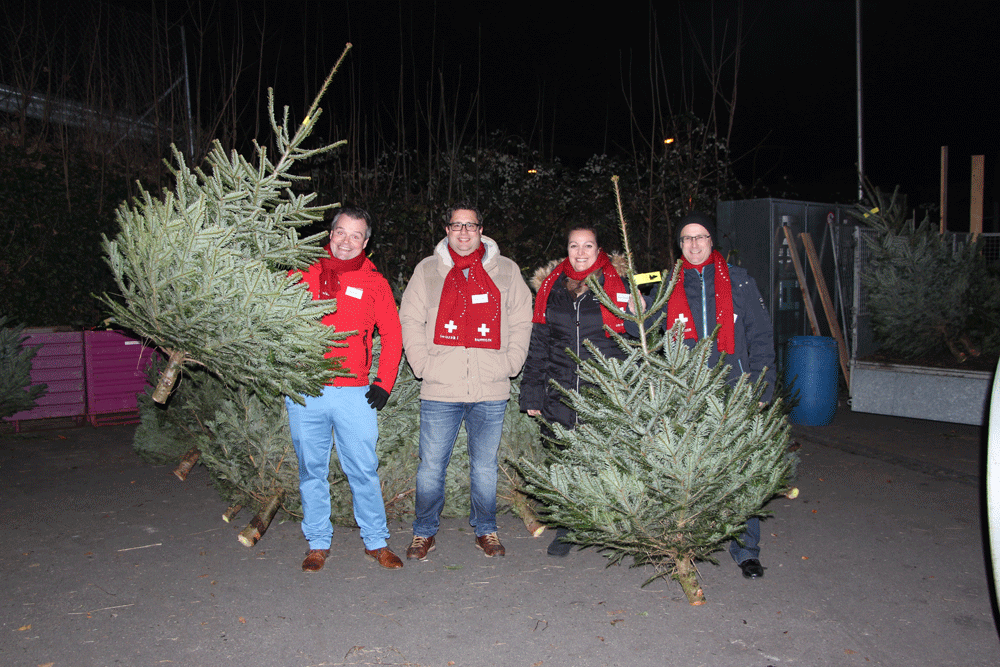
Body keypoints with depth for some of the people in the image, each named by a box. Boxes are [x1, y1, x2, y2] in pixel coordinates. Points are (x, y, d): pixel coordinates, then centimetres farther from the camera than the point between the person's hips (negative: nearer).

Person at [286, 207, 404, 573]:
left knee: (364, 470, 2)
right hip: (303, 392, 1)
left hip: (354, 394, -1)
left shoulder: (374, 283, 6)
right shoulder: (303, 275, 8)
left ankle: (376, 542, 17)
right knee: (311, 470, 10)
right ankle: (318, 543, 23)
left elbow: (392, 336, 9)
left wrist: (383, 384, 2)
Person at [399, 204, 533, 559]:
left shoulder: (506, 270, 10)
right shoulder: (427, 269, 9)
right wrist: (423, 363, -2)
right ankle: (424, 532, 22)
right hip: (440, 389, 0)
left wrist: (508, 365, 1)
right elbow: (410, 320, 9)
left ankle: (486, 530, 27)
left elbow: (521, 321, 11)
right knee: (431, 466, 4)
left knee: (485, 466, 10)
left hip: (491, 391, 1)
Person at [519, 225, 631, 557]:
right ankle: (566, 530, 23)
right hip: (560, 393, 2)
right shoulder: (551, 285, 10)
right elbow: (538, 342, 11)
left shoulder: (616, 283, 2)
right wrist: (532, 393, 7)